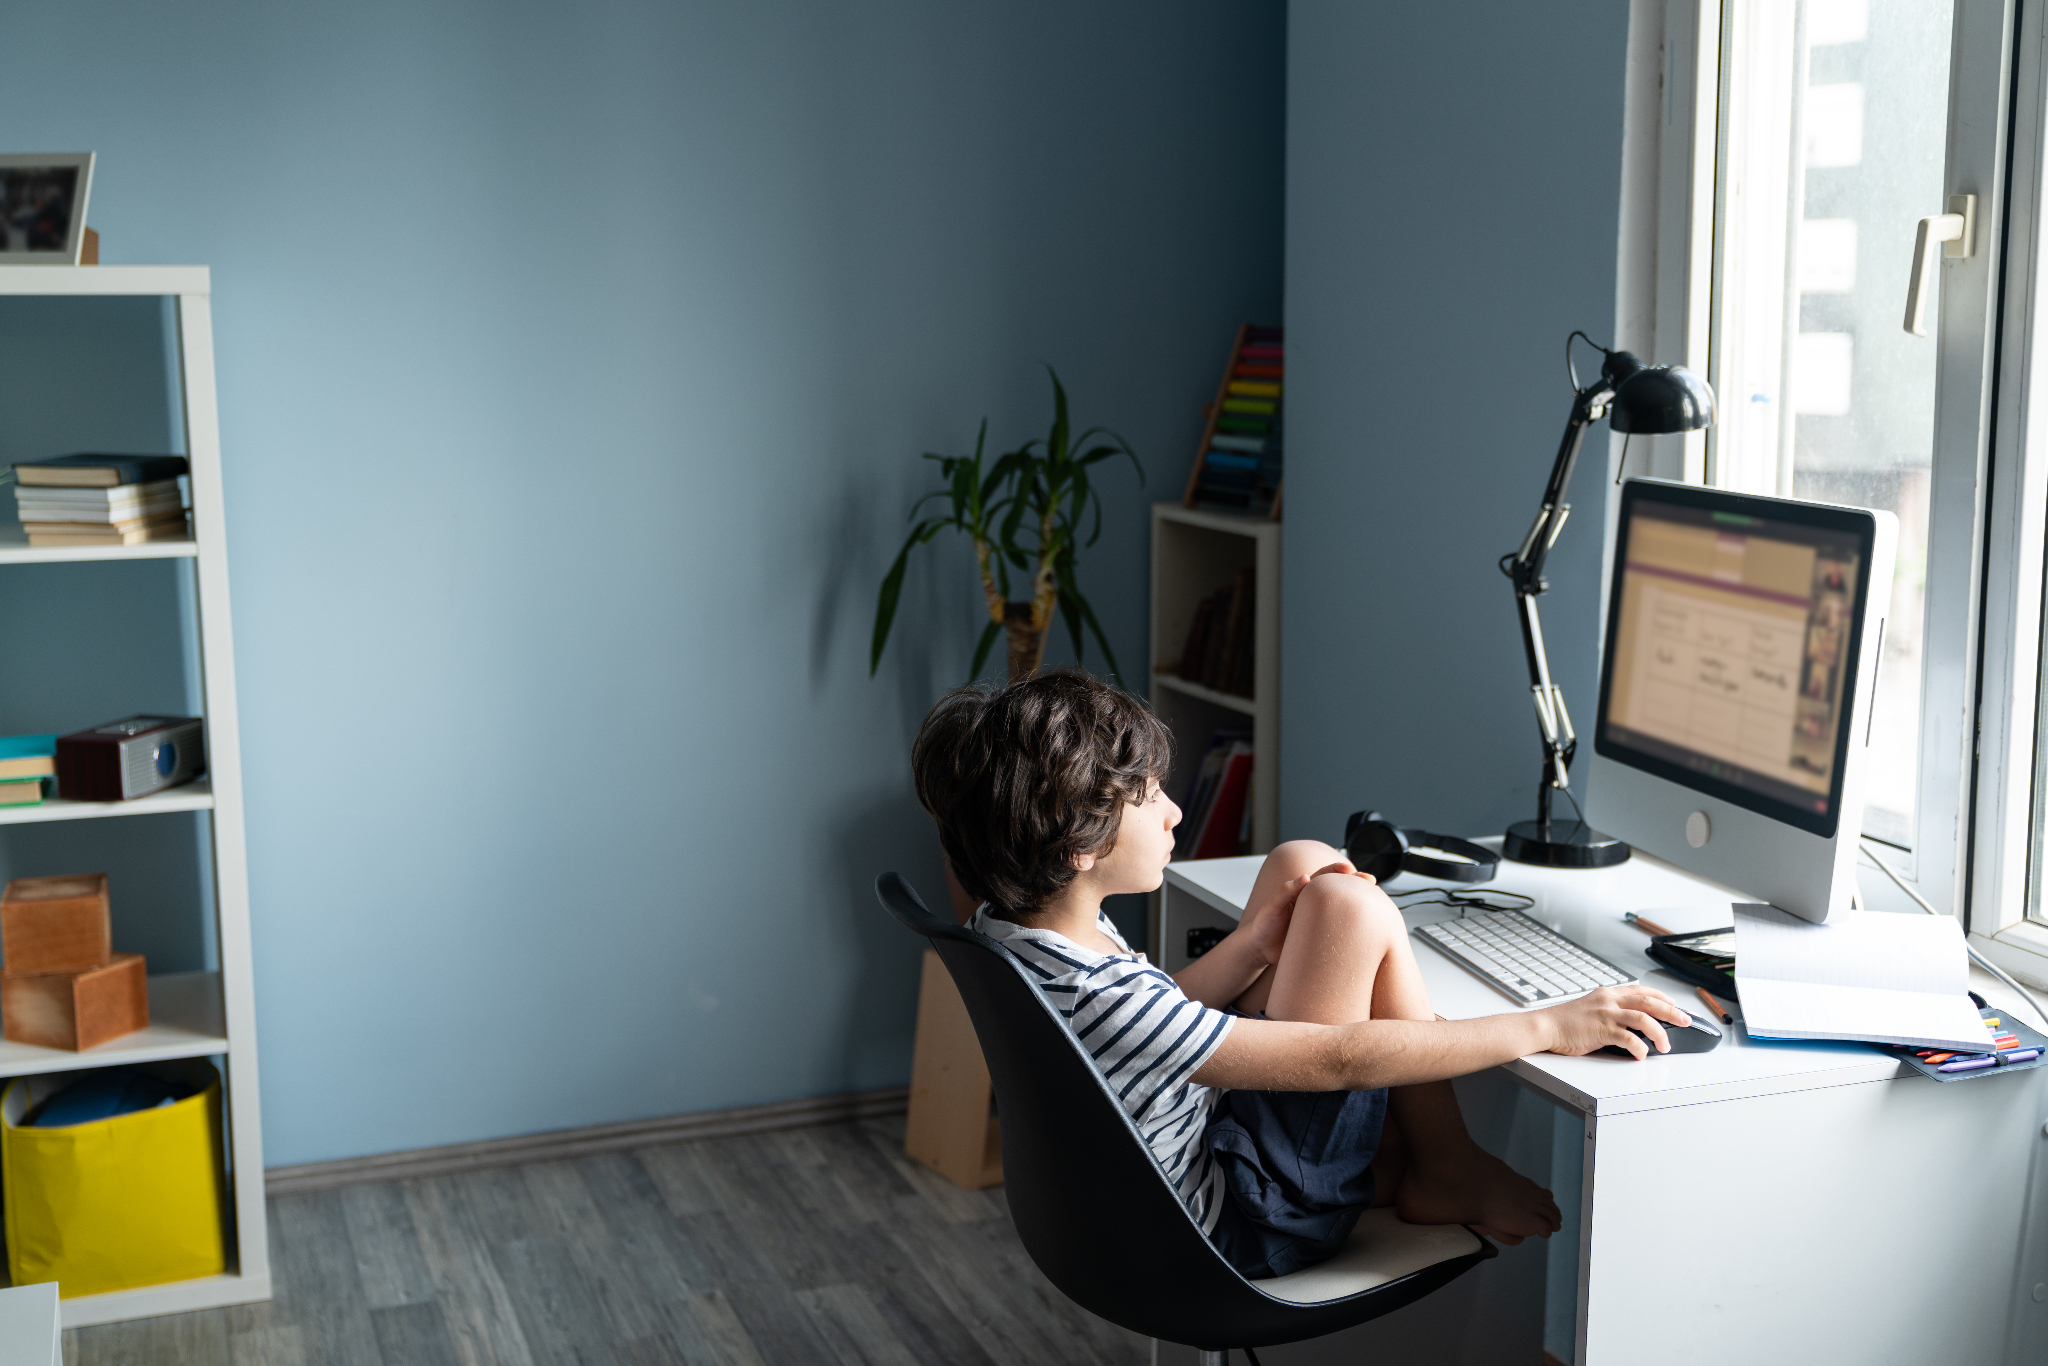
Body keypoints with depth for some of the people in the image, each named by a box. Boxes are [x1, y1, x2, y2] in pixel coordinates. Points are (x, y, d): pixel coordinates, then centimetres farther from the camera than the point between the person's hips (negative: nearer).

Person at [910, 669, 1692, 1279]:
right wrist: (1549, 1027, -26)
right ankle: (1447, 1176, 4)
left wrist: (1253, 944, -4)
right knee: (1349, 907, -19)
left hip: (1198, 1136, 9)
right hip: (1246, 1225, -9)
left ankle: (1408, 1154, 13)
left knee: (1304, 861, 5)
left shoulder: (1009, 929, -8)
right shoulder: (1100, 1000, -36)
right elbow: (1343, 1058, -32)